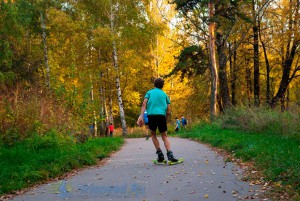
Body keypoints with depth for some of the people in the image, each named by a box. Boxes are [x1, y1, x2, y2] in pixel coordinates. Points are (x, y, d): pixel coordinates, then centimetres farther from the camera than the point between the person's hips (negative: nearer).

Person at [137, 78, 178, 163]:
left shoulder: (149, 92, 16)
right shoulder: (164, 94, 20)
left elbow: (144, 104, 0)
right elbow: (168, 110, 15)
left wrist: (141, 116, -6)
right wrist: (166, 120, 24)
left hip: (151, 115, -1)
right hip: (162, 115, 1)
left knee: (153, 134, 17)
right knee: (164, 136, 9)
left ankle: (160, 153, 6)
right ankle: (170, 154, -9)